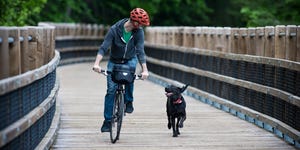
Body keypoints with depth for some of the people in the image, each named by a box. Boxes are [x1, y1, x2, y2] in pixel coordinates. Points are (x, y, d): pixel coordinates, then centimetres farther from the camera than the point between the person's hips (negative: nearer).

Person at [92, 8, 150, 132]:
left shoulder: (138, 32, -17)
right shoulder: (115, 29, -23)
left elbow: (140, 51, -22)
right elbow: (103, 47, -26)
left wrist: (144, 69, -34)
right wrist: (97, 63, -40)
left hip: (130, 60, 1)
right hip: (114, 61, -1)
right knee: (111, 89, -8)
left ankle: (129, 101, -8)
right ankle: (107, 120, 2)